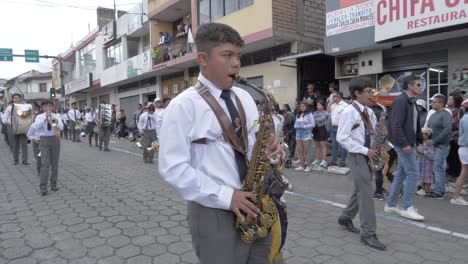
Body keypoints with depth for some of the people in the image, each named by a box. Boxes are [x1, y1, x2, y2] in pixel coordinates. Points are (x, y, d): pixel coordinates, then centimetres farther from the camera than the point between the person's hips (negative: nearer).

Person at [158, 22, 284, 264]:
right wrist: (225, 196, -19)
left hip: (255, 207, 6)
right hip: (214, 214, -5)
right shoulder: (183, 105, -11)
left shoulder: (244, 98, 8)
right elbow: (172, 168, -15)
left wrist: (270, 146, -10)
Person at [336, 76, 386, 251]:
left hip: (368, 155, 8)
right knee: (366, 193, -8)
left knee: (360, 190, 16)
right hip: (357, 156, -8)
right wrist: (365, 150, -19)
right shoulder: (349, 112, -14)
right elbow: (342, 138, -19)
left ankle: (346, 218, 35)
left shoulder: (369, 112, 11)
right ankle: (368, 234, 0)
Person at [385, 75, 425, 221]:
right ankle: (407, 208, 3)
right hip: (403, 143, -10)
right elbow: (396, 125, -22)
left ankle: (390, 205, 21)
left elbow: (414, 124, 18)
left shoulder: (410, 101, 15)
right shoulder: (400, 101, -15)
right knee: (412, 174, -6)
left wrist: (418, 140, 9)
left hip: (408, 142, 10)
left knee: (401, 174, 13)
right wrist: (404, 144, -24)